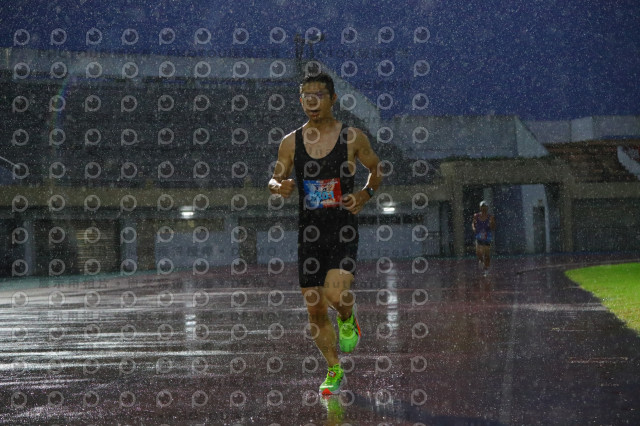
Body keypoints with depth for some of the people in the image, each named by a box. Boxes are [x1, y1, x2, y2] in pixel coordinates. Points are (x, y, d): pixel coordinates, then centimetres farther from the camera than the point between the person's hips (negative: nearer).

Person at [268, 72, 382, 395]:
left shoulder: (352, 138, -3)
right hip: (309, 232, 3)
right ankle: (334, 371, 25)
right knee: (315, 310, 6)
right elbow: (275, 179, 11)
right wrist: (279, 186, -13)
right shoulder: (291, 143, 2)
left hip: (343, 231, -3)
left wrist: (365, 194, -8)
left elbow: (377, 170, 11)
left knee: (336, 294, -24)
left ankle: (348, 321, 13)